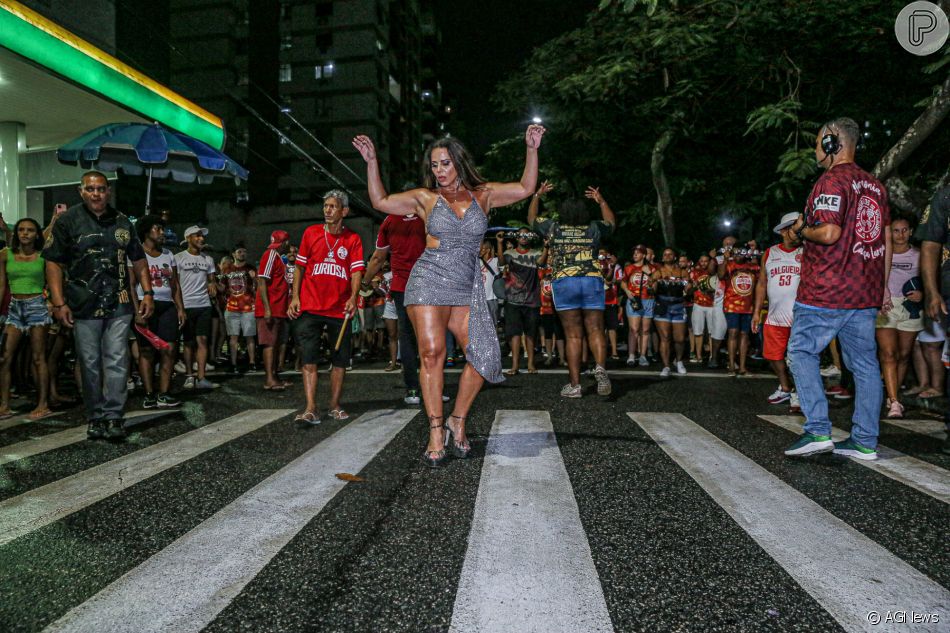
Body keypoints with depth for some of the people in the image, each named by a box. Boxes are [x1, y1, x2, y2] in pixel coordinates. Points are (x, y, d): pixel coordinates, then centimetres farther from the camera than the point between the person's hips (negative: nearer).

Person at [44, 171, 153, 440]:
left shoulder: (122, 222, 11)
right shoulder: (68, 221, 2)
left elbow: (138, 260, 16)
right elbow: (54, 263, -1)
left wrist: (147, 292, 6)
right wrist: (59, 303, -9)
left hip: (119, 306, 2)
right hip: (83, 306, -1)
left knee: (117, 361, -2)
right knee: (90, 364, 5)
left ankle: (113, 416, 3)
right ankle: (95, 417, 16)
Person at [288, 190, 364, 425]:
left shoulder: (352, 239, 5)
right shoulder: (311, 233, 8)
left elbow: (356, 271, -4)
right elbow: (300, 267, 11)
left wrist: (353, 297, -21)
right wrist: (295, 297, 2)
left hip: (340, 309, 1)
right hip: (310, 307, 0)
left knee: (340, 360, 6)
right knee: (308, 359, -8)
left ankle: (335, 405, 19)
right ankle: (311, 409, -7)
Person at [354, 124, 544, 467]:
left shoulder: (483, 194, 12)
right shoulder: (426, 198, 9)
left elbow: (525, 188, 13)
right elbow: (381, 201, 12)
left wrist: (532, 149, 7)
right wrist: (372, 162, 6)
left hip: (466, 288, 2)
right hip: (429, 282, -2)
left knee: (485, 355, -8)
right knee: (432, 354, -11)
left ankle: (457, 421, 10)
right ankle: (436, 433, -3)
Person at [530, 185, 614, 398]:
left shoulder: (553, 228, 9)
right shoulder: (594, 228, 12)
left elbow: (531, 218, 27)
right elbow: (611, 222, 34)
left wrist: (536, 196, 36)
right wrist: (601, 201, 37)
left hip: (564, 283, -1)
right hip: (593, 281, 1)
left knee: (573, 335, 0)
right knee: (596, 330, 4)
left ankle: (575, 384, 1)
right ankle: (600, 367, -22)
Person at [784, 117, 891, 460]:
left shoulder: (832, 181, -10)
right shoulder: (875, 185, 16)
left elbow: (828, 233, -22)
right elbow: (886, 238, 18)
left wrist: (801, 230, -2)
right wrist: (884, 285, 22)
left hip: (826, 291, -8)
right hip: (866, 293, 8)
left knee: (802, 352, 2)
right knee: (864, 363, 8)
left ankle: (818, 431, -4)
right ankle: (865, 441, 12)